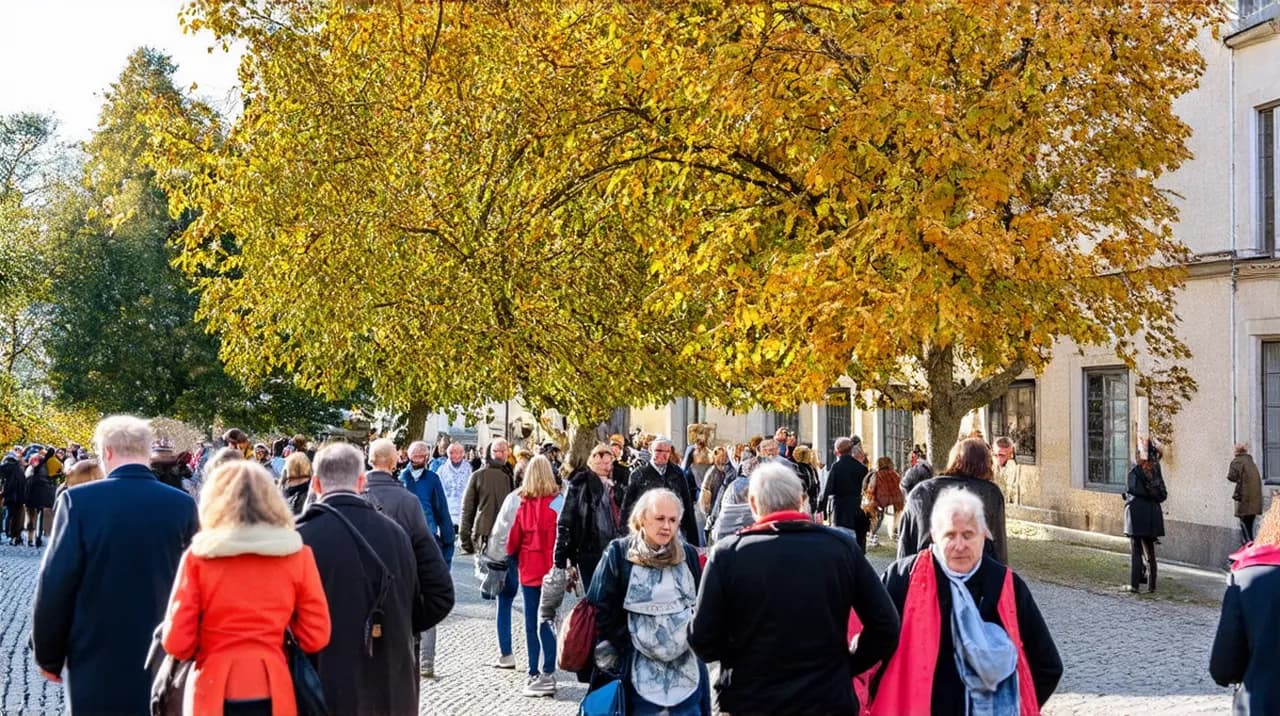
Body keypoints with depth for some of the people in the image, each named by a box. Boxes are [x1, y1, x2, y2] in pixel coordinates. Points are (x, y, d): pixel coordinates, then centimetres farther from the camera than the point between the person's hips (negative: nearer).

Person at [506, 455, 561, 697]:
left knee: (531, 624, 9)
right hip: (550, 570, -1)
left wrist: (514, 557, 19)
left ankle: (534, 674, 12)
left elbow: (513, 540, 1)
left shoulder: (523, 505, -6)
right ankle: (548, 674, 0)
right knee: (547, 622, 4)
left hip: (528, 570, 1)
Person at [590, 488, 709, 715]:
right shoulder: (619, 554, -4)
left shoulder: (688, 555, 7)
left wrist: (697, 639, 6)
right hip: (642, 672, -3)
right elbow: (601, 610, -4)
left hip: (687, 668, 3)